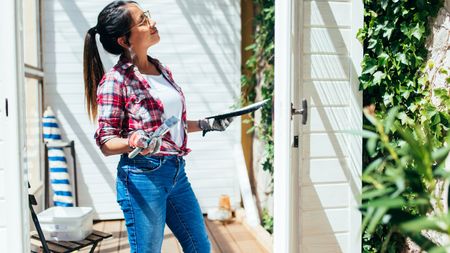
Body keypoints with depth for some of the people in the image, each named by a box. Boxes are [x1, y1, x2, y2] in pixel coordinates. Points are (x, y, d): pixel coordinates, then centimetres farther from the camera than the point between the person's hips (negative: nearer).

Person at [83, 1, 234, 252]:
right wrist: (134, 143, -29)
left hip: (177, 172, 7)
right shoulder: (114, 81, -13)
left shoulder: (163, 70, 9)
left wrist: (206, 124, 13)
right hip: (143, 176, -7)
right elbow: (106, 143, -10)